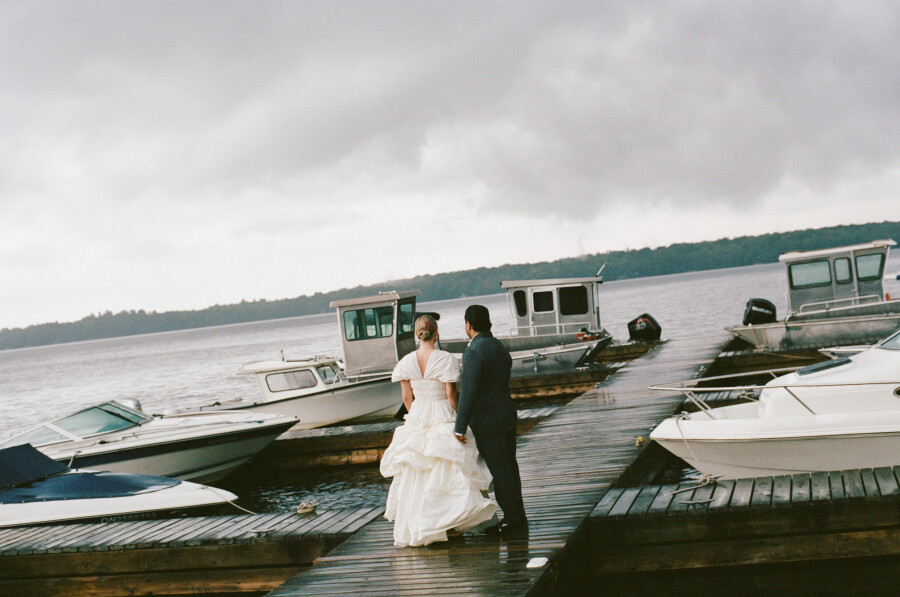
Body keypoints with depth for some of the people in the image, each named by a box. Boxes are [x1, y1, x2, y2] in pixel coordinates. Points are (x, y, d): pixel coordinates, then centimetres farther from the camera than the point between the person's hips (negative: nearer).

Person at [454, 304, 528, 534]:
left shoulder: (473, 353, -18)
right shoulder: (501, 348, 10)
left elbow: (468, 392, -23)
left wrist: (460, 428, -22)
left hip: (487, 421, -9)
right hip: (508, 414, 9)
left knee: (500, 472, -1)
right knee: (509, 468, 16)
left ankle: (512, 519, 5)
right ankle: (519, 517, 23)